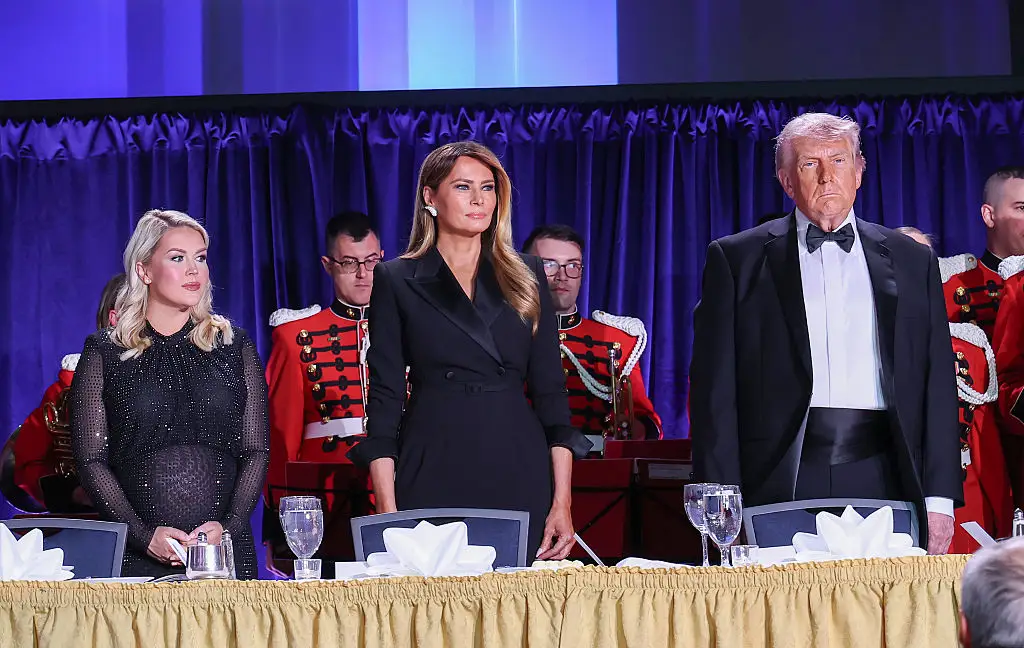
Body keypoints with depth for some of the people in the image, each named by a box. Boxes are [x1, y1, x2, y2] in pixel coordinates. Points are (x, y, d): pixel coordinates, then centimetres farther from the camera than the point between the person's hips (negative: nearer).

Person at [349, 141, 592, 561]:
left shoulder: (526, 275, 11)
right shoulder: (396, 280, 6)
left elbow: (550, 388, 8)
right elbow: (385, 396, 2)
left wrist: (562, 500, -1)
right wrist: (387, 511, -7)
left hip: (520, 474, 2)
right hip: (434, 475, -2)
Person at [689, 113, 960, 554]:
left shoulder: (912, 261, 15)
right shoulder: (736, 259, 9)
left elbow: (938, 386, 12)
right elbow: (715, 390, 4)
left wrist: (939, 498, 3)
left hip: (882, 481, 2)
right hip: (779, 482, -2)